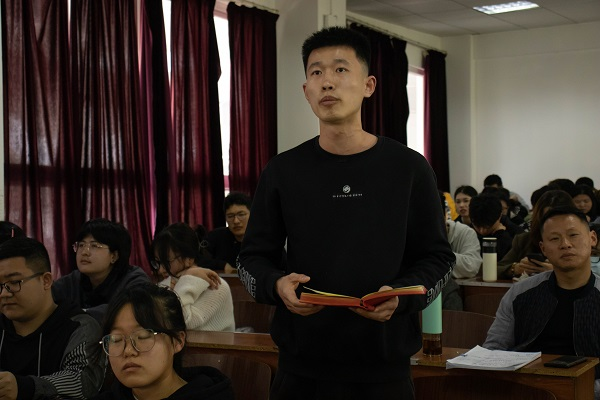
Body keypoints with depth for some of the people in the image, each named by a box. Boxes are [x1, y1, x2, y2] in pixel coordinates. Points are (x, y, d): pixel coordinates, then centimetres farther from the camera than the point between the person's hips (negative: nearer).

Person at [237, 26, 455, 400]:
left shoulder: (409, 168, -1)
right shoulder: (283, 171, 2)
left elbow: (438, 257, 4)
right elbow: (253, 257, 7)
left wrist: (401, 296, -16)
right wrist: (276, 284, -15)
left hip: (385, 367, -1)